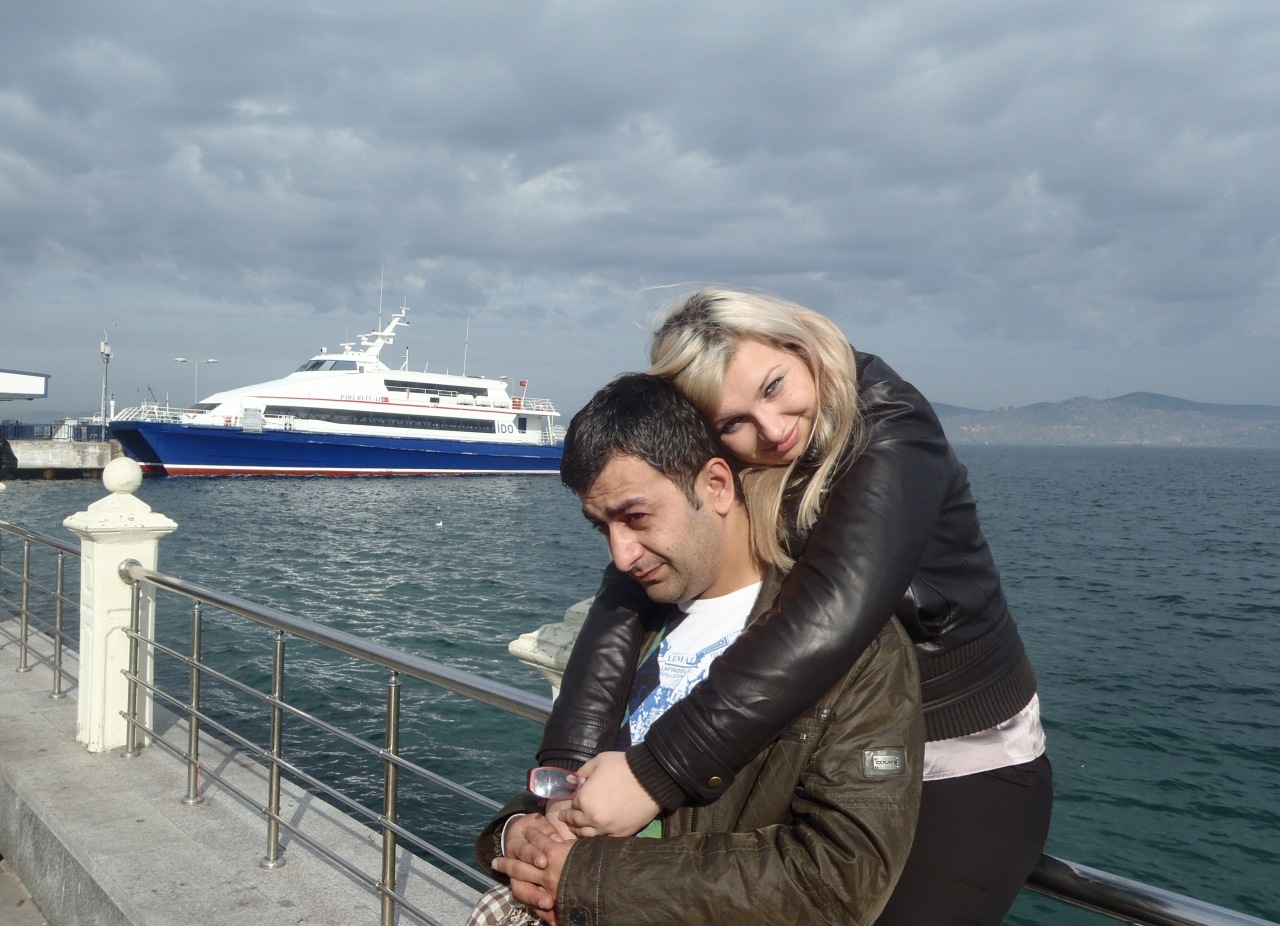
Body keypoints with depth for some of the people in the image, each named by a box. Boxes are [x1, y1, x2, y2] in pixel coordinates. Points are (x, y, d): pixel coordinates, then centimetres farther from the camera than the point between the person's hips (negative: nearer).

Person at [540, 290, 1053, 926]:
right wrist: (567, 765, -31)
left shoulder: (891, 437, -24)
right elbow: (626, 603, -18)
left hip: (967, 770, -4)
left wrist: (656, 773, -40)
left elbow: (827, 621, -38)